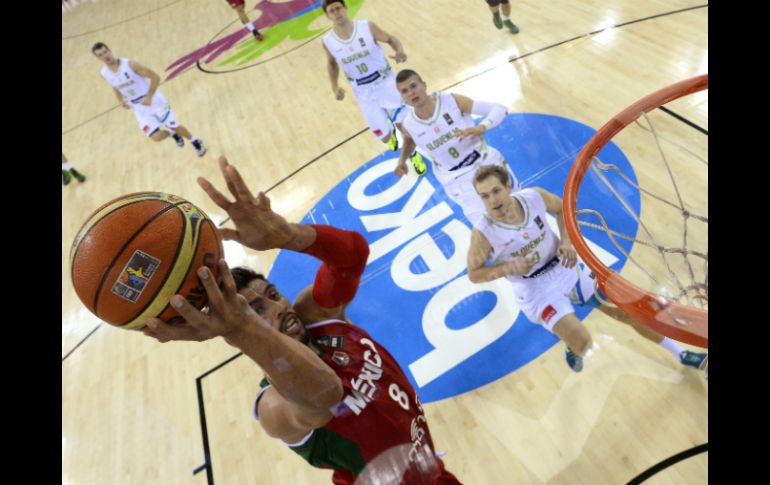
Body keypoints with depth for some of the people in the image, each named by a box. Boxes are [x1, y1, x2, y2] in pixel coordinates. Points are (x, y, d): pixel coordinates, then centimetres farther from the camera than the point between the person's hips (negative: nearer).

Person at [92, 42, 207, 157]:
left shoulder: (130, 65, -20)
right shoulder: (104, 74, -5)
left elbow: (155, 77, -15)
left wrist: (149, 97, -20)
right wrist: (121, 101, -1)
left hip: (154, 100, -3)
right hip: (139, 108, 4)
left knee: (174, 126, 3)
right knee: (156, 137, -8)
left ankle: (195, 141, 32)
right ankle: (172, 134, 27)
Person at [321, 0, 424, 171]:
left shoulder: (367, 26, -15)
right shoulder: (328, 42, -9)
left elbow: (390, 38, -2)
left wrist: (400, 50, -25)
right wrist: (335, 87, -4)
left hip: (386, 82, -1)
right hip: (364, 93, 1)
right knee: (385, 137, 3)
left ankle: (412, 154, 33)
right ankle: (391, 131, 46)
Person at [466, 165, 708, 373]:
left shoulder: (534, 196, -17)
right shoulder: (483, 234, -25)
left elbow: (563, 208, 6)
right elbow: (474, 274, -12)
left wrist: (566, 241, -10)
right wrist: (510, 267, -27)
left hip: (567, 270, 4)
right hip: (536, 292, -4)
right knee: (582, 342, -21)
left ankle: (682, 354, 33)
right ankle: (571, 347, 19)